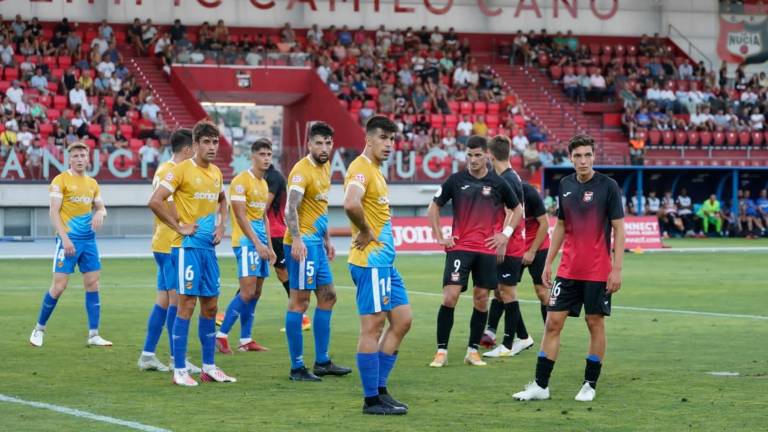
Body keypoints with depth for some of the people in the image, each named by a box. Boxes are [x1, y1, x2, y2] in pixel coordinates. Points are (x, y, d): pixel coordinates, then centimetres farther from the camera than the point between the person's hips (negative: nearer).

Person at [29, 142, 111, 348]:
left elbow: (101, 207, 20)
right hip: (68, 239, -6)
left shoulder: (92, 183, 13)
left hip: (88, 240, 6)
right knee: (59, 286, -7)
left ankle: (93, 335, 5)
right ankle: (39, 329, 9)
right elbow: (54, 212, -10)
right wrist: (64, 238, -19)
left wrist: (100, 213, -5)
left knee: (93, 284, 2)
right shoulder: (61, 181, -5)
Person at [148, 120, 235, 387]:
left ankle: (209, 367, 17)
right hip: (189, 245, -7)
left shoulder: (216, 173, 12)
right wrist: (179, 227, -13)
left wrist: (221, 225, 15)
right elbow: (155, 201, -16)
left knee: (210, 305, 9)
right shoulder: (182, 170, -10)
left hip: (209, 246, 7)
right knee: (187, 304, -7)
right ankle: (179, 370, -3)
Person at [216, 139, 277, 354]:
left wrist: (269, 247, 18)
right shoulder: (241, 181, -10)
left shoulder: (264, 183, 17)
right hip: (246, 241, -9)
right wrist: (257, 243, -20)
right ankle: (221, 334, -8)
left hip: (260, 242, 9)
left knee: (255, 293, 7)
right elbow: (240, 215, -16)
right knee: (247, 292, -14)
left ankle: (246, 340, 10)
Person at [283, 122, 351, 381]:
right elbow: (291, 208, -24)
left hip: (316, 242, 10)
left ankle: (322, 362, 21)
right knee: (299, 301, -6)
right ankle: (297, 367, -3)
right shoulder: (301, 171, -15)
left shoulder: (325, 168, 14)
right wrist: (296, 239, -35)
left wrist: (327, 240, 26)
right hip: (302, 243, -10)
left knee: (327, 297, 14)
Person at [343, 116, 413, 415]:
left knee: (402, 321, 12)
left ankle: (380, 389, 17)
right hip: (370, 261, -10)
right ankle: (372, 400, -1)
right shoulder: (361, 168, -14)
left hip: (385, 261, 10)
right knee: (372, 327, -6)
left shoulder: (375, 170, 16)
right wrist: (366, 232, -20)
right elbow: (350, 204, -34)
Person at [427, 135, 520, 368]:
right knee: (450, 297, -11)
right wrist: (440, 237, 3)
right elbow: (434, 207, 10)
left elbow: (516, 208, 16)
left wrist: (505, 234, 5)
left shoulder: (498, 183, 2)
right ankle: (441, 351, -5)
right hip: (459, 247, -1)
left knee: (481, 299, 5)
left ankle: (473, 350, 15)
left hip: (488, 249, 1)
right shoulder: (456, 180, 1)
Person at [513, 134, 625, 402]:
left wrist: (617, 269, -13)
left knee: (595, 324, 3)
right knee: (553, 323, 1)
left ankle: (590, 385, 14)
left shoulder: (608, 186, -7)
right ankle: (540, 385, 5)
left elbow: (618, 229, -7)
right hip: (568, 270, 4)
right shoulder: (565, 185, 7)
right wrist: (548, 262, 13)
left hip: (598, 273, -4)